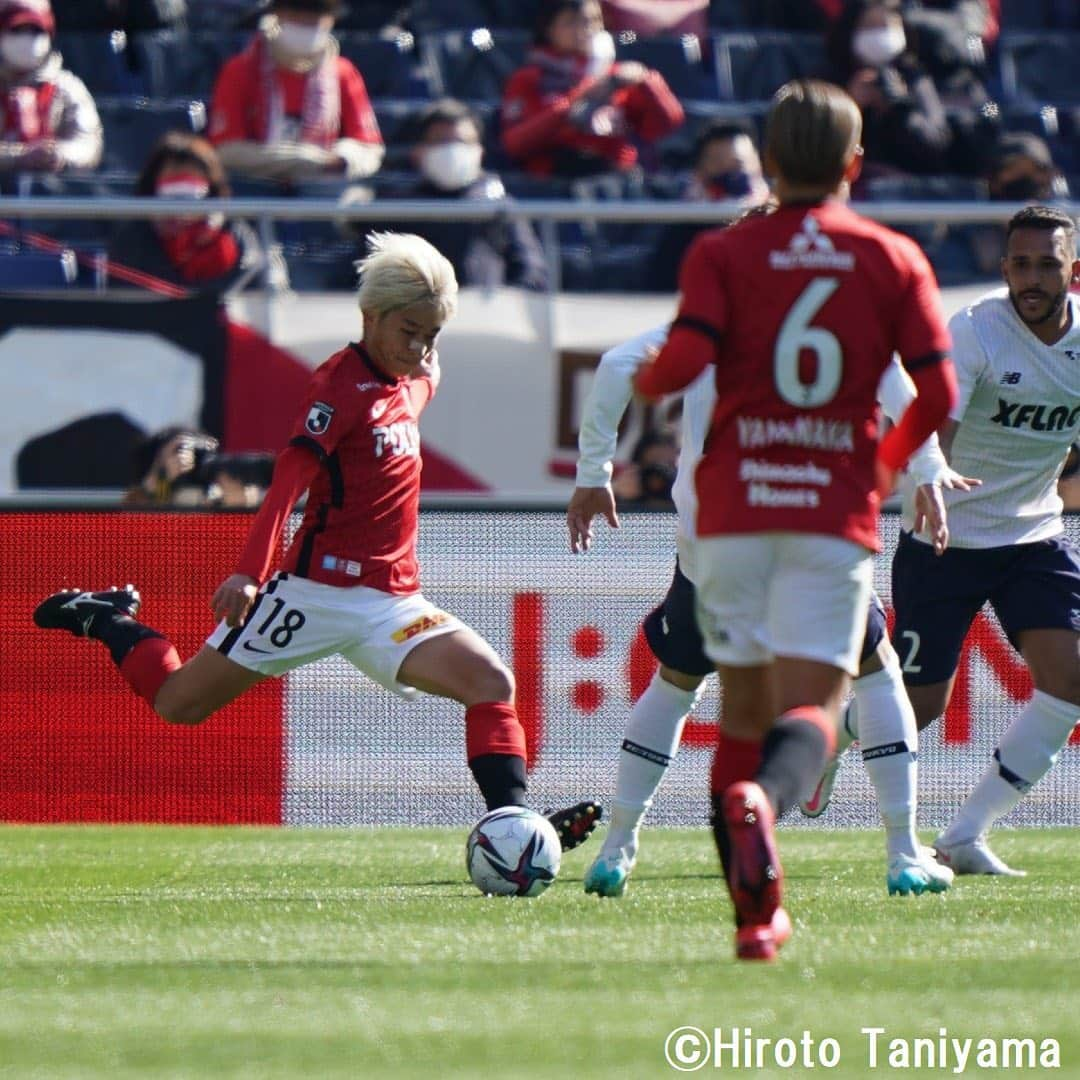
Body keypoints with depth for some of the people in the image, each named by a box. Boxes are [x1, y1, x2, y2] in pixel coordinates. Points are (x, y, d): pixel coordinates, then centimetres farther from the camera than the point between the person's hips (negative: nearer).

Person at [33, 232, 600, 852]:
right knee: (179, 703, 4)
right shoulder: (343, 385, -14)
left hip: (393, 602, 6)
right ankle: (106, 620, 30)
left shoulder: (419, 380, 9)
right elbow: (292, 475, -26)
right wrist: (250, 573, -36)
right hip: (320, 590, -6)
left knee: (493, 683, -15)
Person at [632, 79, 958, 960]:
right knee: (813, 705, -7)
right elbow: (938, 392, 0)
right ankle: (763, 801, -42)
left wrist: (646, 382, 11)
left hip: (734, 509, 1)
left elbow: (686, 355, -12)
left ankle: (757, 909, 11)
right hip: (837, 513, -1)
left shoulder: (723, 253, 4)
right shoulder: (895, 259, 6)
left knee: (744, 705, 13)